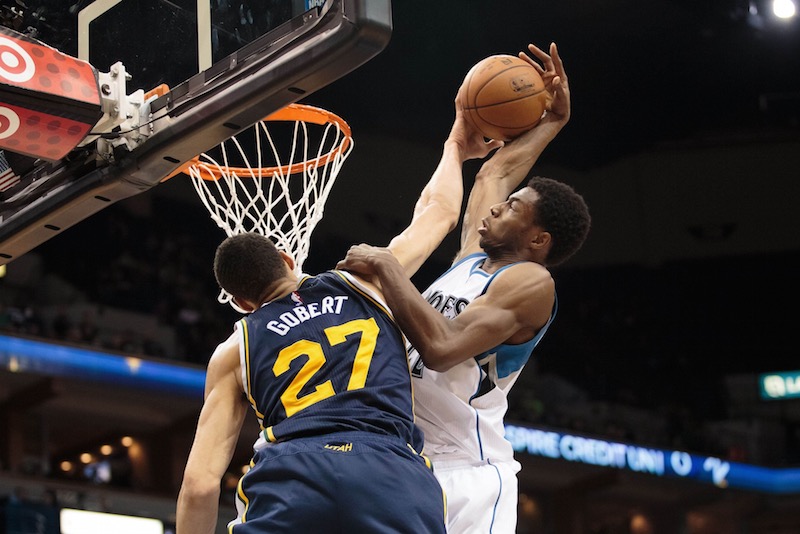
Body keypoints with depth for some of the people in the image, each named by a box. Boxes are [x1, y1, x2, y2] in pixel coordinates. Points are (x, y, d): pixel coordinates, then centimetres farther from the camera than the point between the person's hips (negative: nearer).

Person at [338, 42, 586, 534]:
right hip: (408, 461, 8)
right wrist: (554, 120, 40)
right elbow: (497, 172, 31)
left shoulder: (530, 282, -10)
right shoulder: (476, 253, 15)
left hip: (465, 474, -8)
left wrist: (386, 265, -17)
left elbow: (441, 346, -24)